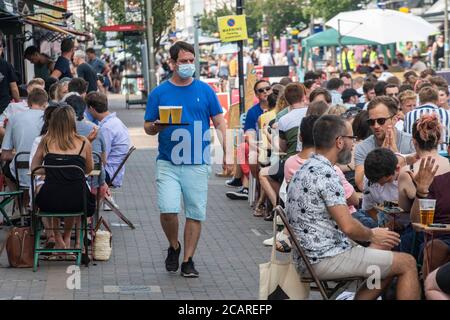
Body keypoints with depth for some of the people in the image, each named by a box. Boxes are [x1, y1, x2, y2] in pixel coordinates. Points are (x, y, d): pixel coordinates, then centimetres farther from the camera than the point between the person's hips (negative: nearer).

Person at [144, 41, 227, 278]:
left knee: (195, 213, 2)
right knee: (168, 209, -13)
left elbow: (219, 123, 8)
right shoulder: (159, 93, 5)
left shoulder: (205, 90, 6)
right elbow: (148, 127, 8)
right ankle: (174, 247, 15)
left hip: (198, 163, 1)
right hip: (168, 162, -1)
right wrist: (157, 127, -16)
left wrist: (226, 153, -2)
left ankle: (188, 260, 15)